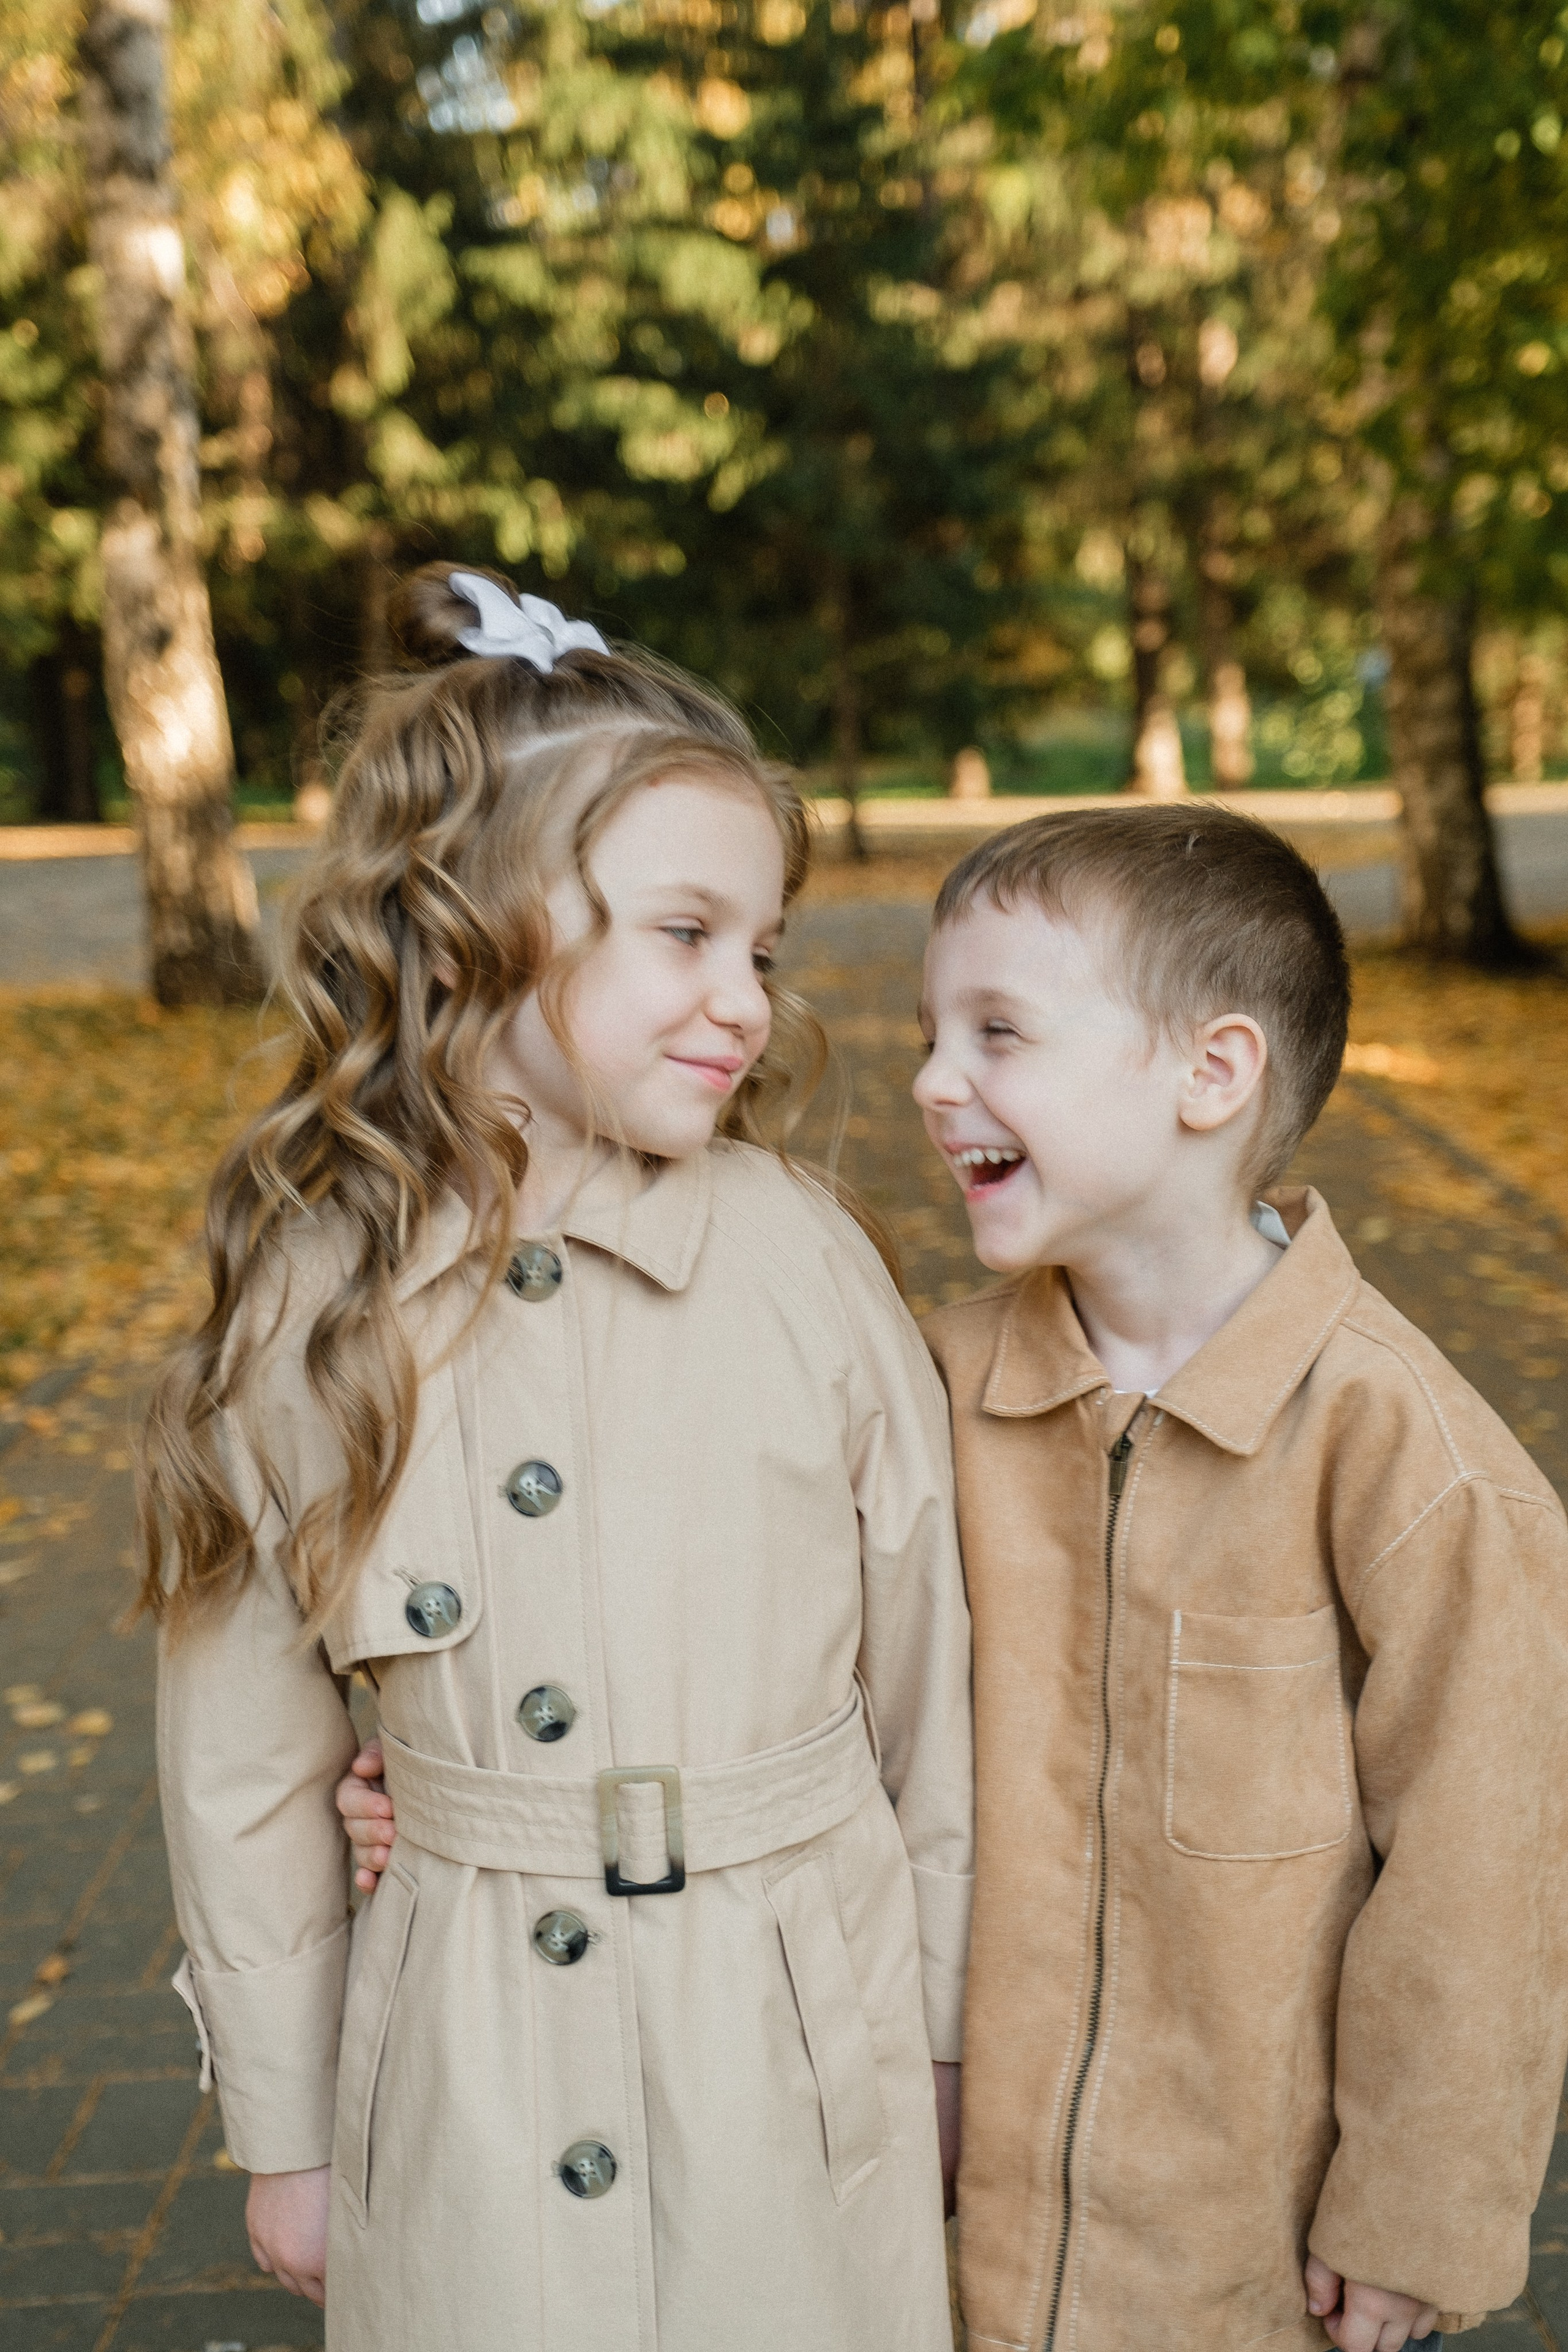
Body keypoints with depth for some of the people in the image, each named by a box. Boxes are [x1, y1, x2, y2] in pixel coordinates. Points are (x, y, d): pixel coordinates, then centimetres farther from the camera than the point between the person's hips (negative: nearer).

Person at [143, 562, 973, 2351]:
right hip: (473, 2082, 1)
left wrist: (951, 2067, 4)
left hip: (804, 2062, 0)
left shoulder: (806, 1263, -11)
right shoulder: (307, 1308, -10)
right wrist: (286, 2133, 7)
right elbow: (246, 1770, 0)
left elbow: (931, 1712, -3)